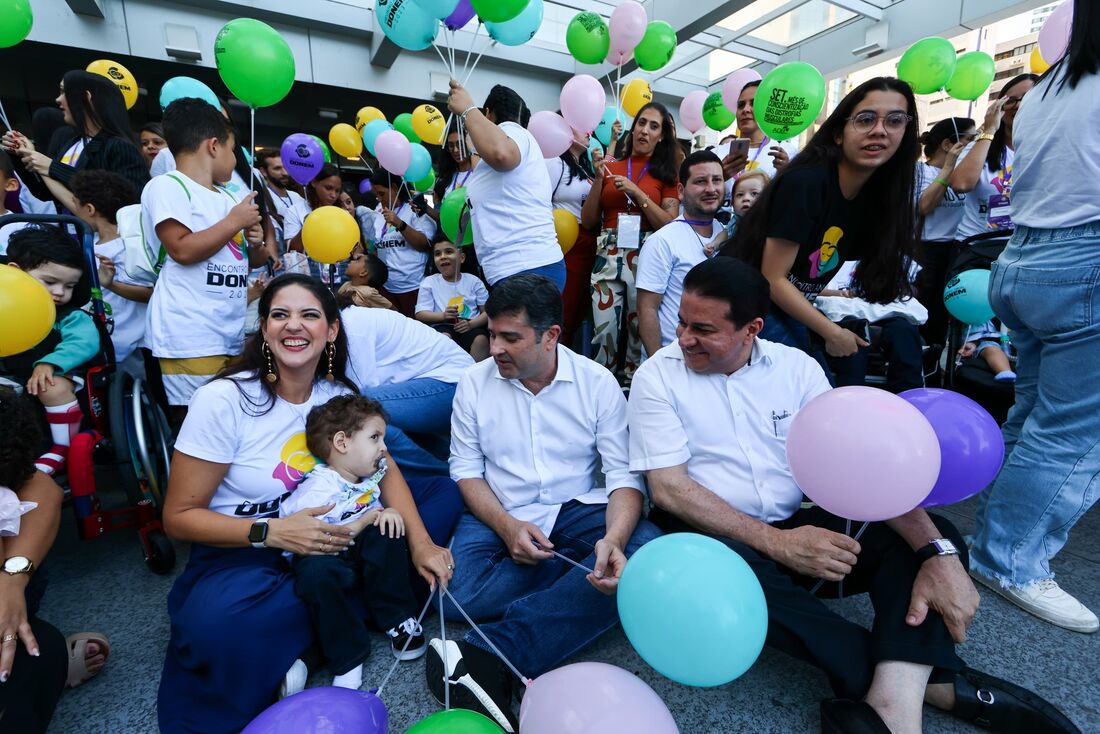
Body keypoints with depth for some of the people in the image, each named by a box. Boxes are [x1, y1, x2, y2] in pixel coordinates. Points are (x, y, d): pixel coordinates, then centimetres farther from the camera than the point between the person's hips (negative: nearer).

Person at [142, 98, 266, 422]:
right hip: (191, 338, -7)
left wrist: (256, 242, 3)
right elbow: (183, 250, -17)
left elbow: (255, 260, 26)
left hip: (232, 335, 7)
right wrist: (235, 221, -8)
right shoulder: (168, 186, -3)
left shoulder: (227, 196, 20)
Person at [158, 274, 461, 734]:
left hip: (323, 535, 6)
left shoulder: (338, 393, -2)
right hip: (241, 551, -5)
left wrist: (420, 541, -17)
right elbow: (179, 516, -11)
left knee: (443, 494, -6)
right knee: (216, 623, -40)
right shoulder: (223, 400, -16)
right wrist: (272, 532, -26)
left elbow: (384, 468, -2)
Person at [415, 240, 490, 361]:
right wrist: (443, 315, -18)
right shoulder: (428, 283, 8)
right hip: (443, 326, 0)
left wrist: (471, 324, -16)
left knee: (482, 339, -31)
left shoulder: (474, 281, 8)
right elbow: (420, 314, 2)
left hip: (471, 326, 0)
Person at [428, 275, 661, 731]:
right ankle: (583, 568, -10)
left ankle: (487, 658, -29)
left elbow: (624, 475, -8)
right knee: (455, 592, -27)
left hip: (578, 508, 0)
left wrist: (614, 539, -29)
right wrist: (506, 526, -18)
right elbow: (466, 469, 0)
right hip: (499, 515, 1)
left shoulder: (598, 382, -6)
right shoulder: (474, 383, -1)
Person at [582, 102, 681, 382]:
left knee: (640, 331, 1)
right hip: (608, 256, 1)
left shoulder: (666, 173, 9)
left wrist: (636, 192, -9)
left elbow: (670, 225, -3)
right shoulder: (611, 168, 14)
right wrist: (598, 178, -1)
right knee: (605, 331, -6)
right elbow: (587, 221, 9)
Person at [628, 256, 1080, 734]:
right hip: (712, 536, -3)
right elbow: (668, 486, -14)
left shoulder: (795, 366, 1)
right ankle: (932, 679, -16)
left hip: (798, 529, 4)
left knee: (933, 537, -13)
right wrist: (775, 541, -23)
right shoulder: (657, 376, -9)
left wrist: (938, 553, -20)